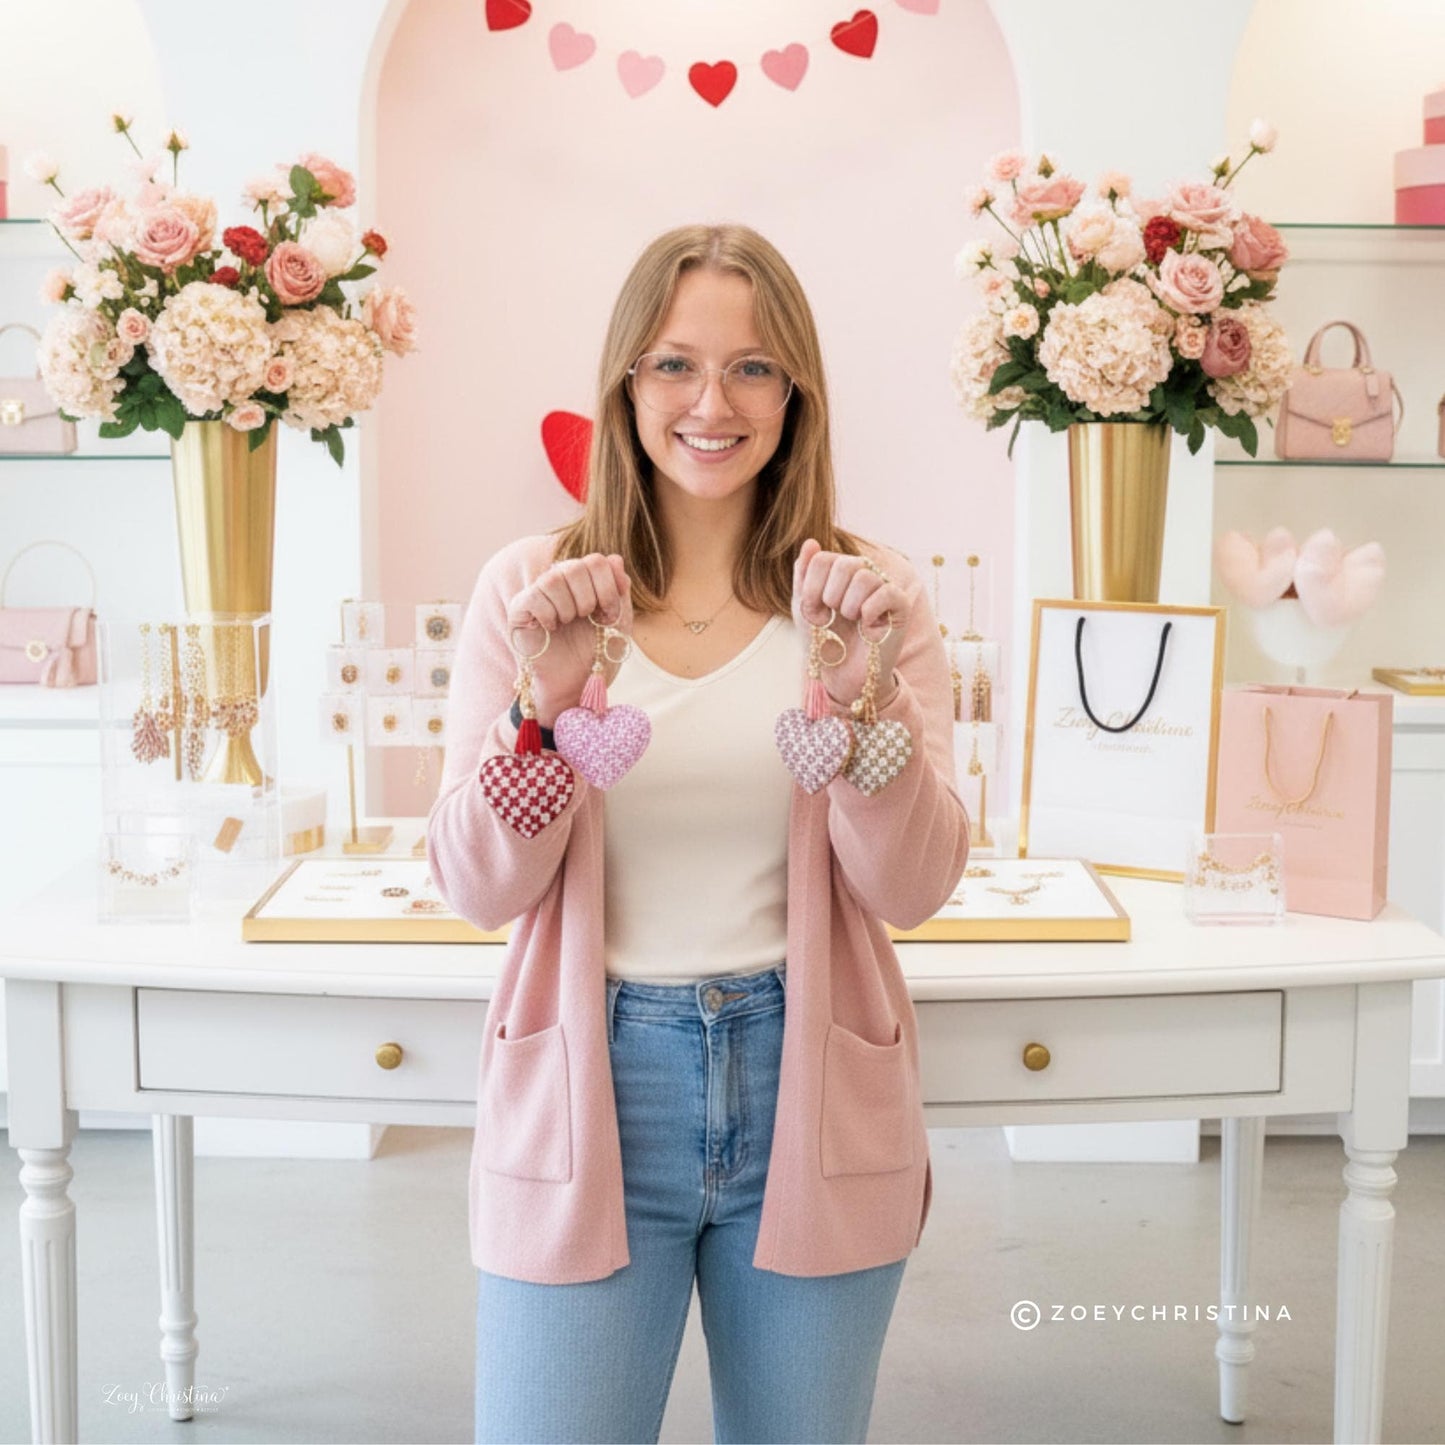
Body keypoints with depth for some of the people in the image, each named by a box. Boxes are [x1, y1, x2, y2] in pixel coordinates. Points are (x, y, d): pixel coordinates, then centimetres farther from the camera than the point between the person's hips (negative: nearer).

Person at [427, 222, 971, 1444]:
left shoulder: (872, 597, -1)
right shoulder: (529, 591, -2)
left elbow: (913, 888, -7)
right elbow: (480, 889, -5)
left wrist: (862, 688, -22)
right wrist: (547, 697, -20)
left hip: (810, 1100, 1)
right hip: (590, 1096, 0)